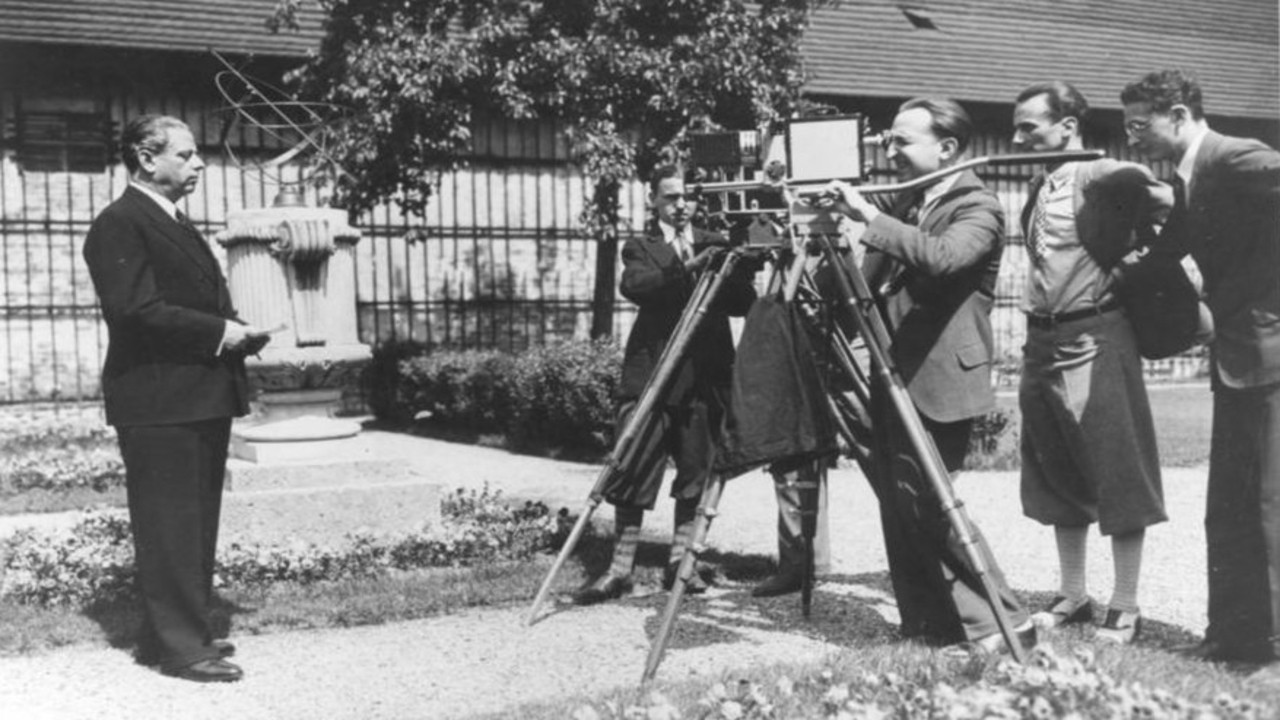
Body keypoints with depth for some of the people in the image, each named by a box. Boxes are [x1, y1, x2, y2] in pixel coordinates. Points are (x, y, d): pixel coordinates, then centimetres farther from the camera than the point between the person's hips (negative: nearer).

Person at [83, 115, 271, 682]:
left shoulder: (177, 224, 21)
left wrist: (237, 332, 6)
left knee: (196, 524, 14)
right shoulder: (119, 225, -10)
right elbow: (135, 310, -21)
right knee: (170, 526, -5)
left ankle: (185, 632, 25)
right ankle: (178, 646, 2)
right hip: (160, 401, -10)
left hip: (202, 397, 10)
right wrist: (218, 332, -17)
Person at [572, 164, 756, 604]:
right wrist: (684, 270, -28)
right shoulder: (640, 248, 7)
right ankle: (621, 569, 3)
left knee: (696, 473, 5)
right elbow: (633, 286, -15)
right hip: (650, 374, -2)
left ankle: (680, 561, 17)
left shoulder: (716, 247, 14)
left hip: (704, 377, 3)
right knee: (634, 473, -3)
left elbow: (745, 303, 5)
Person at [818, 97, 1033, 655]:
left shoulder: (977, 208, -9)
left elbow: (942, 257, -30)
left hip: (938, 379, -8)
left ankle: (1002, 624, 0)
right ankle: (927, 621, 20)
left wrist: (869, 216, -26)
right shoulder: (904, 203, 14)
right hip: (894, 374, 8)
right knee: (899, 501, 10)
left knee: (927, 502, -10)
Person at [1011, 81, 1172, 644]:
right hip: (1043, 343, 9)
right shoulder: (1041, 186, 15)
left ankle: (1125, 607, 7)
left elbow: (1163, 203, -23)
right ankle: (1072, 596, 25)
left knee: (1116, 477, -1)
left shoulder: (1099, 176, -11)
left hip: (1094, 340, -9)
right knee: (1058, 477, 14)